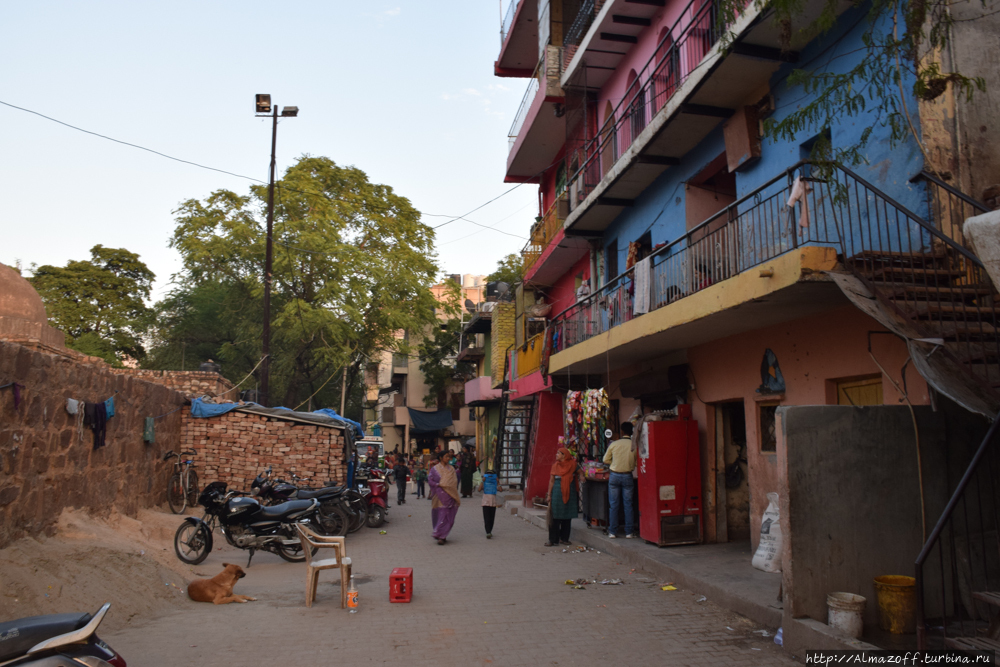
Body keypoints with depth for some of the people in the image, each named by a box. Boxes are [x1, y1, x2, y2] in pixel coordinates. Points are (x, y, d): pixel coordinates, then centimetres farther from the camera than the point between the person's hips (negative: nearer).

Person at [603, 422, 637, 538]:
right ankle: (629, 532, 10)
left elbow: (606, 460, 5)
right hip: (627, 476, 0)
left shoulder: (614, 444, -5)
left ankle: (613, 531, 11)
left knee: (614, 505, 7)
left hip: (614, 476, 1)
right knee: (628, 504, 8)